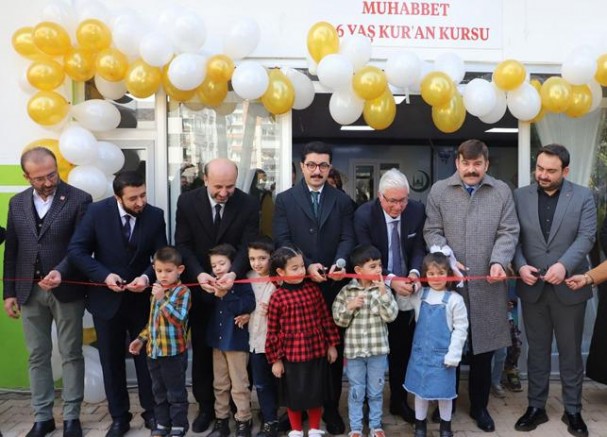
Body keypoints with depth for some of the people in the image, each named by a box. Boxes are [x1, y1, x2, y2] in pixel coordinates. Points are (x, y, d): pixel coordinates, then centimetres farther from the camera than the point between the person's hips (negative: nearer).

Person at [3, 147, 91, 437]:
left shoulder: (79, 200, -7)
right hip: (29, 291, 4)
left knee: (71, 354, 7)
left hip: (66, 290, -4)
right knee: (37, 356, 11)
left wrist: (61, 272, -26)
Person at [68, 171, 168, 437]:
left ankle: (152, 412, 29)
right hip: (107, 298, 0)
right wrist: (104, 275, -24)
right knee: (111, 361, 12)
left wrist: (147, 277, -26)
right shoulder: (97, 211, -13)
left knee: (146, 358, 12)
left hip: (141, 298, 0)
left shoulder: (155, 215, -11)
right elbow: (76, 250, -13)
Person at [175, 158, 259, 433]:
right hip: (199, 287, 1)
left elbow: (248, 246, -15)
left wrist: (233, 273, -34)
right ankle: (206, 406, 28)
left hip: (235, 286, -1)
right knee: (202, 350, 12)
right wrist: (199, 274, -25)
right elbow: (183, 244, -9)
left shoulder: (249, 205, -10)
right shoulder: (187, 201, -8)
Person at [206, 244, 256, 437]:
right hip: (217, 339, 6)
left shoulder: (241, 282, -11)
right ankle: (221, 420, 27)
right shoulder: (213, 283, 5)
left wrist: (225, 295, -24)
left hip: (236, 340, -5)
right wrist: (209, 294, -14)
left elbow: (249, 304, -24)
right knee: (220, 384, 15)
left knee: (239, 385, 4)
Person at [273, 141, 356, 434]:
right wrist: (307, 266, -18)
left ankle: (330, 407, 21)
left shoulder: (342, 200, 8)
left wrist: (340, 262, -21)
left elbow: (347, 238, 0)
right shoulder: (285, 200, 3)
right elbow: (282, 240, -5)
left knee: (333, 348, 8)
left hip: (333, 286, 1)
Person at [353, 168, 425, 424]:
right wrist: (390, 281, -31)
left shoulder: (417, 211, -7)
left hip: (406, 294, 3)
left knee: (403, 351, 14)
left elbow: (419, 248, -3)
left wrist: (414, 272, -23)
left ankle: (399, 401, 33)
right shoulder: (363, 215, -17)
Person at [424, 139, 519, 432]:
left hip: (486, 284, 1)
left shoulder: (502, 191, 5)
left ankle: (479, 406, 27)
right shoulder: (439, 191, 3)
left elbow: (509, 232, 2)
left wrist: (498, 261, -14)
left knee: (483, 348, 10)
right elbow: (432, 232, 1)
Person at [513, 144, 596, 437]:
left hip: (569, 287, -1)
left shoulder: (583, 196, -1)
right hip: (532, 287, 1)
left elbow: (586, 237, -10)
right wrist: (521, 265, -17)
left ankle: (573, 410, 26)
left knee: (570, 352, 11)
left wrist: (564, 265, -25)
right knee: (537, 351, 13)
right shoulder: (520, 196, 2)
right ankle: (536, 407, 26)